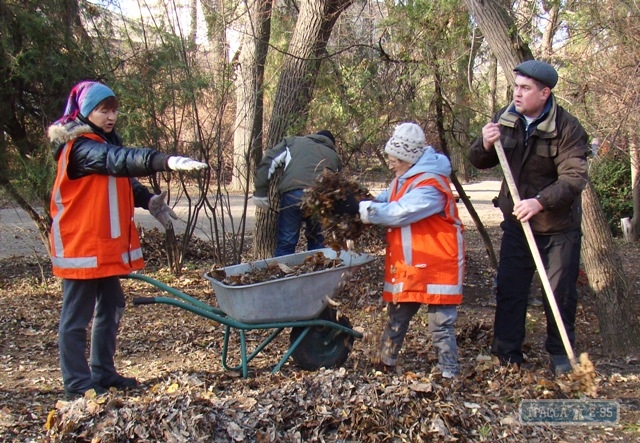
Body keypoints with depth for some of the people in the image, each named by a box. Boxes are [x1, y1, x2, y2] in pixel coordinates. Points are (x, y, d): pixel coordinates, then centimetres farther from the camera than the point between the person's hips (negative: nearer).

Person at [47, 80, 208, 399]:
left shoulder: (106, 141, 12)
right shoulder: (81, 147, -18)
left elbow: (121, 178, 17)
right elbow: (119, 161, -36)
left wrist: (148, 200, -3)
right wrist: (164, 161, -51)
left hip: (107, 245, 10)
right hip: (81, 246, -10)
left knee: (110, 307, 17)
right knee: (77, 316, 0)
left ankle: (103, 372, 28)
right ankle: (78, 383, 9)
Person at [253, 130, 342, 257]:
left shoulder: (293, 141, 26)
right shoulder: (334, 156, 32)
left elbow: (268, 161, 13)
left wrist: (260, 192, 11)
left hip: (292, 195, -2)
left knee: (285, 244, 3)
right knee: (317, 243, 20)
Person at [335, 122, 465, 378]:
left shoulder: (431, 185, -21)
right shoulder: (403, 179, 9)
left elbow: (398, 213, -28)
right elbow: (386, 201, 13)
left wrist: (360, 209, -24)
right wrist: (356, 203, -6)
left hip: (436, 266, -9)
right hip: (405, 266, 9)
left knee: (440, 325, -2)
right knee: (397, 316, 18)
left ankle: (449, 374, 6)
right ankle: (386, 362, 31)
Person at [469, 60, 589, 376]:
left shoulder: (567, 128, -17)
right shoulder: (506, 119, -2)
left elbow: (574, 178, -25)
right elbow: (479, 162, 5)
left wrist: (540, 202, -38)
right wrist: (486, 145, -18)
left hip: (559, 227, -4)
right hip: (517, 222, 4)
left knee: (561, 292, 7)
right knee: (509, 290, 7)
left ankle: (560, 354, 23)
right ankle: (506, 353, 18)